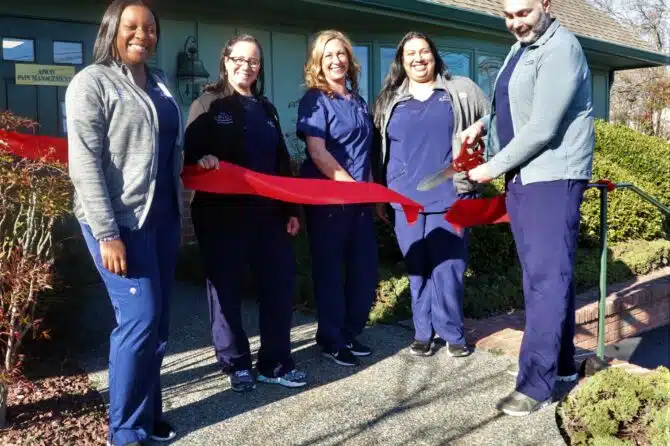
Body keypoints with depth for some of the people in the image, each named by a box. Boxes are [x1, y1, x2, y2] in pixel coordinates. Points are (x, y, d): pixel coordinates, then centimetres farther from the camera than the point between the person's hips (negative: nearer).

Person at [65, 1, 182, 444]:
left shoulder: (159, 86, 15)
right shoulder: (92, 82, -6)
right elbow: (85, 164, -13)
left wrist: (180, 216, 17)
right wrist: (107, 233, -19)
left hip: (162, 218, 7)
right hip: (121, 221, -7)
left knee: (157, 321, 10)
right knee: (139, 319, -8)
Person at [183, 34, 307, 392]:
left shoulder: (265, 108, 18)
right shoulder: (208, 104, 2)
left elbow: (281, 162, 18)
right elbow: (190, 152, -8)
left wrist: (290, 209, 13)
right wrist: (201, 159, -32)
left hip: (267, 212, 5)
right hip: (223, 214, -5)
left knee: (280, 283, 4)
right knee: (226, 288, 3)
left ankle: (275, 363, 15)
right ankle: (236, 363, 18)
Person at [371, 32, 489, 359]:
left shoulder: (461, 91, 8)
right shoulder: (389, 100, 13)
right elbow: (380, 151, 16)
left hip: (449, 195, -2)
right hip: (406, 199, 2)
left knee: (447, 268, -3)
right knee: (417, 269, 6)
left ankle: (452, 333, 10)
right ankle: (423, 332, 16)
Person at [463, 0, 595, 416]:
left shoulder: (561, 48, -15)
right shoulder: (522, 47, 15)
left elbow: (542, 128, -21)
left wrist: (493, 167, -12)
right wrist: (485, 123, 10)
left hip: (553, 178, -9)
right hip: (522, 176, 10)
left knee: (547, 276, -9)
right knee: (540, 273, 14)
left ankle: (537, 383, -5)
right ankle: (561, 362, 27)